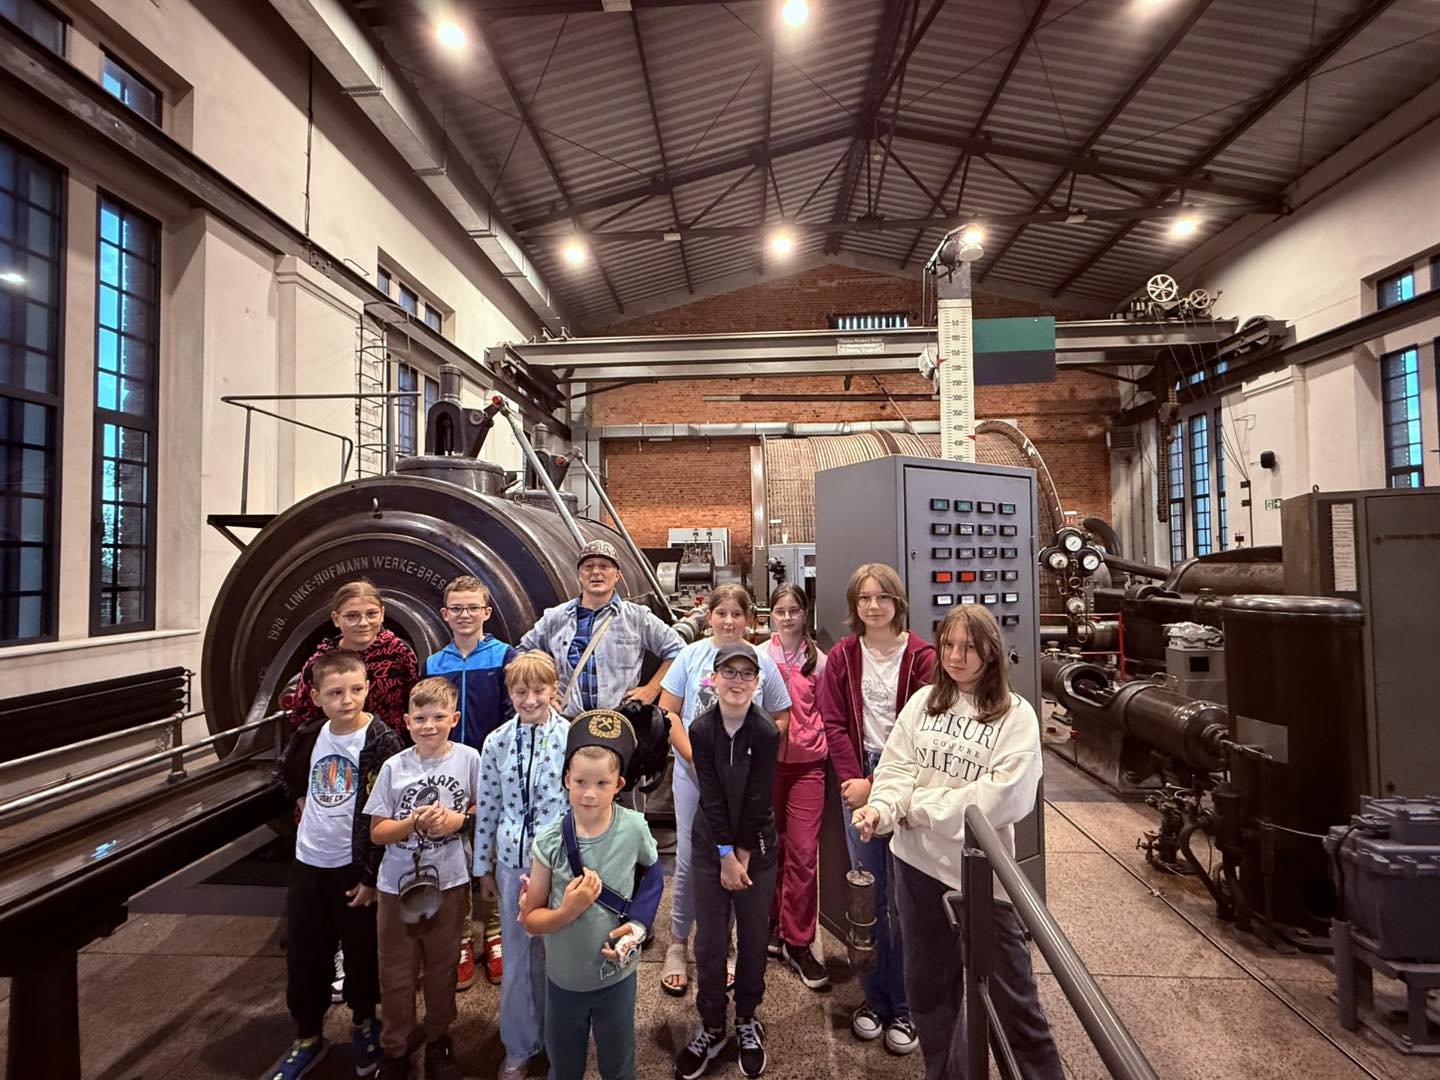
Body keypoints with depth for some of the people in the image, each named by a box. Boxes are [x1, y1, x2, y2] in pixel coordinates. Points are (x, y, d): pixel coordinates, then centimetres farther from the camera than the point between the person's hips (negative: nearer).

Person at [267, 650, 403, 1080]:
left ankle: (365, 1023, 39)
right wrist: (305, 802, 10)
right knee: (304, 954, 17)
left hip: (356, 865, -5)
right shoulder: (309, 736, -3)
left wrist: (373, 875, -16)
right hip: (308, 861, 5)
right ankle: (308, 1037, 38)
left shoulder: (382, 742, -20)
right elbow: (288, 775, 23)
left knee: (362, 952, 13)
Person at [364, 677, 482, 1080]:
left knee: (442, 968, 17)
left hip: (449, 882, 0)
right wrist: (415, 822, -21)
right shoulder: (394, 768, -8)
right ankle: (396, 1047, 38)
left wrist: (459, 819, -18)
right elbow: (377, 832, -4)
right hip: (398, 884, 1)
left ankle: (438, 1040, 41)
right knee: (396, 975, 14)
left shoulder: (469, 759, -10)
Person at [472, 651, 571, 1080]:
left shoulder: (572, 737, -12)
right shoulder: (496, 742, -5)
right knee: (516, 956, 15)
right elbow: (486, 808, 3)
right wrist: (483, 868, 8)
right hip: (512, 860, 2)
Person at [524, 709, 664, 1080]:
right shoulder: (550, 841, -19)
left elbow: (652, 873, 2)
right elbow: (531, 919, -9)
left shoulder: (634, 828, -19)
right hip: (564, 977, 1)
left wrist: (638, 925, -11)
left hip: (617, 974, 0)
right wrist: (567, 911, -28)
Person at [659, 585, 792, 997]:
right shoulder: (691, 655, -4)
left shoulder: (762, 662, -1)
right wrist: (695, 758, -12)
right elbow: (667, 712, -3)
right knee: (689, 860, 6)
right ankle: (677, 945, 27)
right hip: (694, 774, -1)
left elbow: (780, 718, 6)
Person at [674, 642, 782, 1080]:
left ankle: (747, 1020, 35)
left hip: (757, 846, 0)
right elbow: (711, 797, -12)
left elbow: (758, 801, -13)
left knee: (753, 937, 12)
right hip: (711, 846, 1)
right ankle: (712, 1027, 29)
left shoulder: (767, 732, -16)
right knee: (709, 939, 8)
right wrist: (726, 857, -12)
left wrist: (742, 856, -10)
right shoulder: (701, 729, -12)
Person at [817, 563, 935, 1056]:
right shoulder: (842, 656, 3)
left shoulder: (922, 656, -5)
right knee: (868, 896, 10)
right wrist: (853, 779, -9)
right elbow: (834, 723, 1)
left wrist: (880, 787, -12)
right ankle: (874, 998, 27)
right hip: (858, 781, 2)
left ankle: (903, 1006, 22)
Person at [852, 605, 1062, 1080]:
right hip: (918, 862, 4)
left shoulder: (1016, 716, -8)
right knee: (927, 984, 20)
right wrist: (882, 808, -22)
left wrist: (919, 806, -15)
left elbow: (1000, 798, -18)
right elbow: (896, 766, -2)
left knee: (1010, 991, 7)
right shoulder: (923, 702, 2)